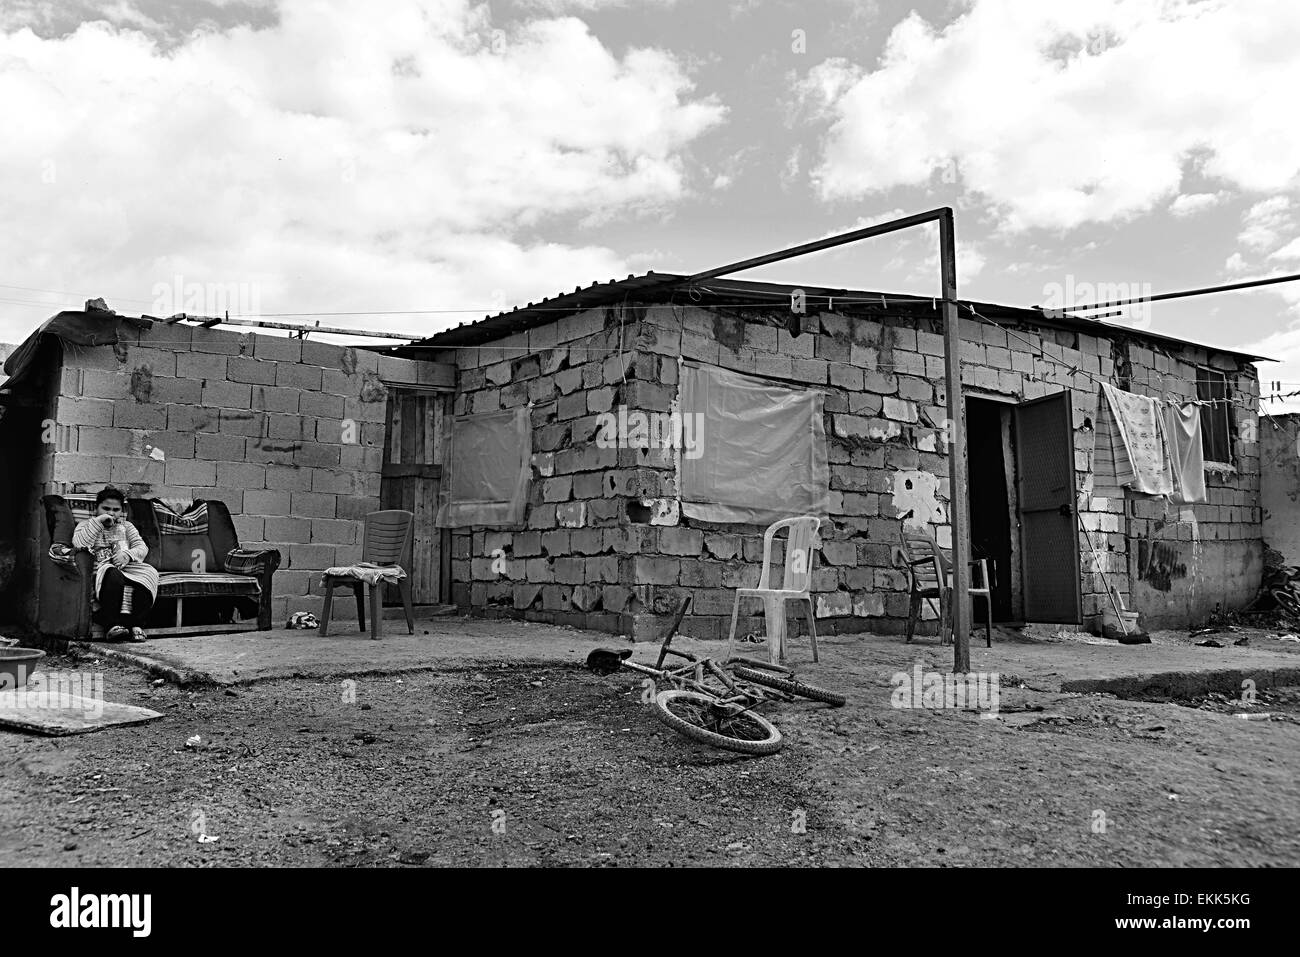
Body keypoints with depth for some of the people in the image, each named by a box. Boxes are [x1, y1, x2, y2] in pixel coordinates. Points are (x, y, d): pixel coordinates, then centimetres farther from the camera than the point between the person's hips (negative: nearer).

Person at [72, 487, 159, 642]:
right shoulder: (85, 525, 18)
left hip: (127, 567, 3)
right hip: (100, 570, -3)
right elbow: (78, 543, -7)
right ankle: (113, 625, -45)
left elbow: (142, 547, 10)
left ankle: (137, 624, -34)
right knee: (113, 574, -40)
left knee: (150, 572, -30)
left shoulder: (126, 526, 26)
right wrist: (98, 521, -8)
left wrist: (128, 555, -12)